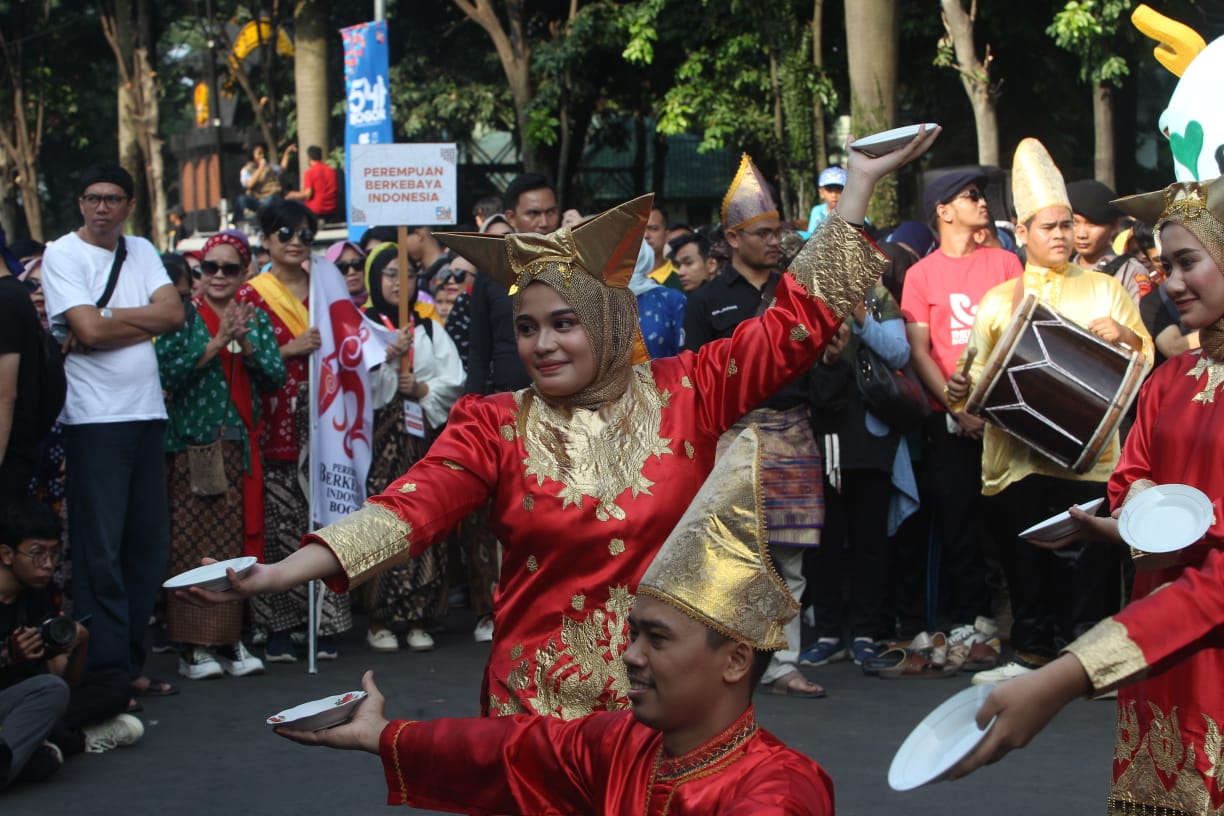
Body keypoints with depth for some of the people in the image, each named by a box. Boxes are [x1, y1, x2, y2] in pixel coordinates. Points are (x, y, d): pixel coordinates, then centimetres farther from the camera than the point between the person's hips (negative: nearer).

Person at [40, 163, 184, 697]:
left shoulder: (141, 252, 13)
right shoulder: (63, 254, -3)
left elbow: (174, 314, -1)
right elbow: (90, 330, -15)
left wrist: (109, 318, -10)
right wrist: (144, 320, -1)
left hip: (147, 413, 6)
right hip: (94, 418, -6)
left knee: (148, 546, 7)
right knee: (101, 549, -5)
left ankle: (130, 661, 16)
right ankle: (109, 671, -1)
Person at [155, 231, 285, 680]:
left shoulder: (256, 319, 13)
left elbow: (275, 378, 3)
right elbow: (168, 374, -11)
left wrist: (246, 345, -12)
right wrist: (216, 343, -16)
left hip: (240, 446, 4)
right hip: (192, 445, -4)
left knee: (236, 543, 4)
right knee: (191, 543, -6)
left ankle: (230, 639, 11)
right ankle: (191, 646, -2)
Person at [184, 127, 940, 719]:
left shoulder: (685, 393, -1)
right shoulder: (495, 426, -3)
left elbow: (796, 320, 1)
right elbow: (406, 510, -14)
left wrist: (860, 184, -1)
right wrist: (282, 573, -28)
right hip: (543, 697, 0)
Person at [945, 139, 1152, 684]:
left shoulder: (1104, 290, 11)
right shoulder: (997, 301, 15)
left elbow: (1146, 357, 11)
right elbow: (980, 372, 11)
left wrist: (1123, 334, -10)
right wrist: (959, 390, -10)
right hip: (1015, 451, 2)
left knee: (1088, 559, -4)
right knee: (1024, 560, 5)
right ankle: (1031, 654, 16)